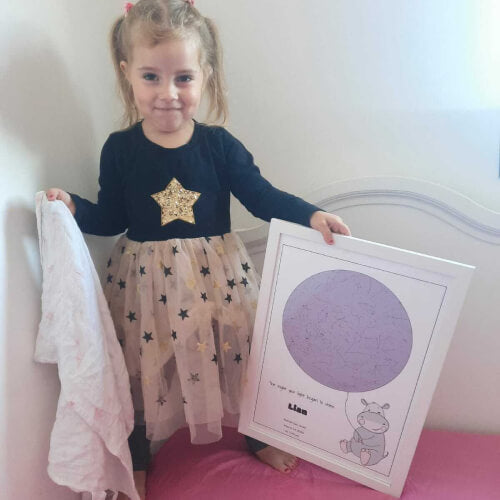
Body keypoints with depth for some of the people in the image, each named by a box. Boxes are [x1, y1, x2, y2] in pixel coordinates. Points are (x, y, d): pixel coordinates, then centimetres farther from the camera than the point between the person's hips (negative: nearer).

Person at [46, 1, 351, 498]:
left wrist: (311, 214, -18)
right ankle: (138, 460, 44)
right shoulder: (119, 148, -5)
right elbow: (111, 218, 2)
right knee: (144, 368, 15)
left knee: (239, 354, 15)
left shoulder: (218, 144, -7)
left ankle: (257, 437, 46)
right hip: (146, 282, 0)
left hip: (217, 276, 1)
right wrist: (73, 207, -15)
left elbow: (262, 196, -5)